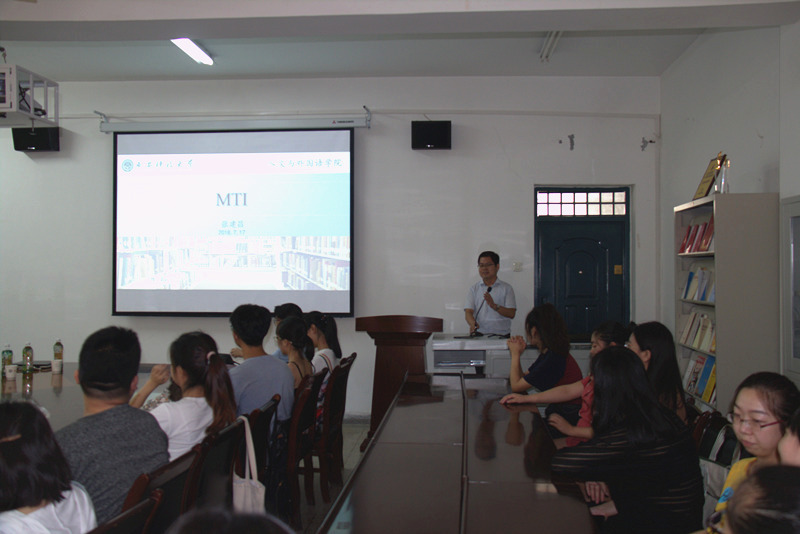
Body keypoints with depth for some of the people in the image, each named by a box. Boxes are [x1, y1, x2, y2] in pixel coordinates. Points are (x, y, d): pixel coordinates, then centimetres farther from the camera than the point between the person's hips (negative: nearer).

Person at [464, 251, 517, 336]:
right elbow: (468, 311, 3)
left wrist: (494, 306, -13)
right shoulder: (474, 289, 15)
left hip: (501, 335, 0)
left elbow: (511, 314, 3)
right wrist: (473, 324, -19)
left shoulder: (506, 288, 12)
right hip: (479, 334, 1)